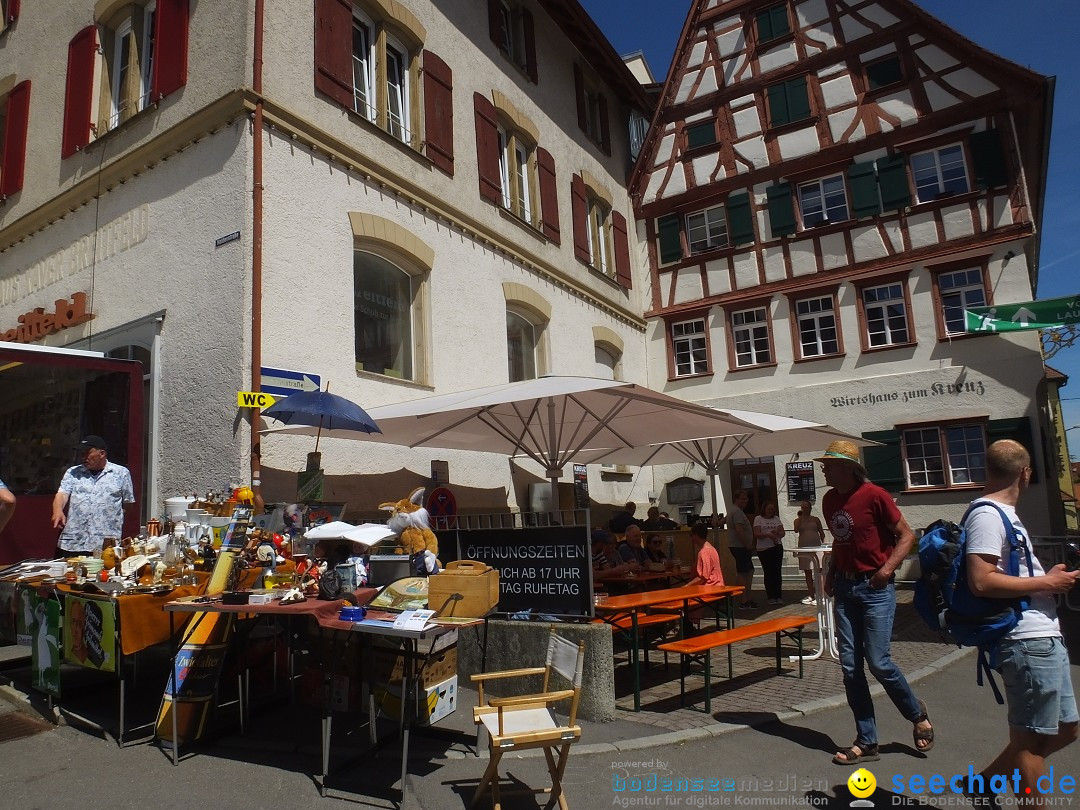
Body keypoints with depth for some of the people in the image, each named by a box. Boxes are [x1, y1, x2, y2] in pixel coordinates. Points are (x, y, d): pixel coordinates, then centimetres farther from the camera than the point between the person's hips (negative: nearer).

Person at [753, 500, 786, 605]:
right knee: (768, 572, 0)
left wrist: (777, 533, -16)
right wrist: (768, 535, -24)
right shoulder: (758, 519, 1)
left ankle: (778, 596, 9)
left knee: (777, 571, 2)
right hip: (763, 549, -3)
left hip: (777, 547, 3)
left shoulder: (776, 518, 12)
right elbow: (757, 534, -8)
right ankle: (771, 597, 7)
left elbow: (782, 533, 7)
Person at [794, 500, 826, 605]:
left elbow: (821, 532, 9)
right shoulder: (798, 520, 9)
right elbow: (796, 530, -10)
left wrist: (823, 543, -3)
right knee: (807, 572, 6)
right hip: (804, 548, 1)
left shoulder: (815, 519, 8)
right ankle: (811, 596, 13)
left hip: (816, 547, -1)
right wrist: (800, 517, -8)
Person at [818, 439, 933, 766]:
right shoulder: (829, 500, 7)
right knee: (850, 666, 5)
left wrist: (888, 568, -19)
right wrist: (831, 572, 10)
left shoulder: (873, 495, -13)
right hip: (845, 588, 6)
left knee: (878, 661, -6)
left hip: (875, 588, -6)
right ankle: (866, 742, 16)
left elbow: (906, 535, -8)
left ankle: (917, 714, 26)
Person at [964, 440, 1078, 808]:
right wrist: (1047, 582, -17)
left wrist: (1050, 575, 18)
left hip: (1044, 637, 10)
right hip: (1028, 641, -10)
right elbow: (982, 581, -26)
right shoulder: (987, 514, -17)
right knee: (1031, 738, 2)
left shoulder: (1002, 513, 16)